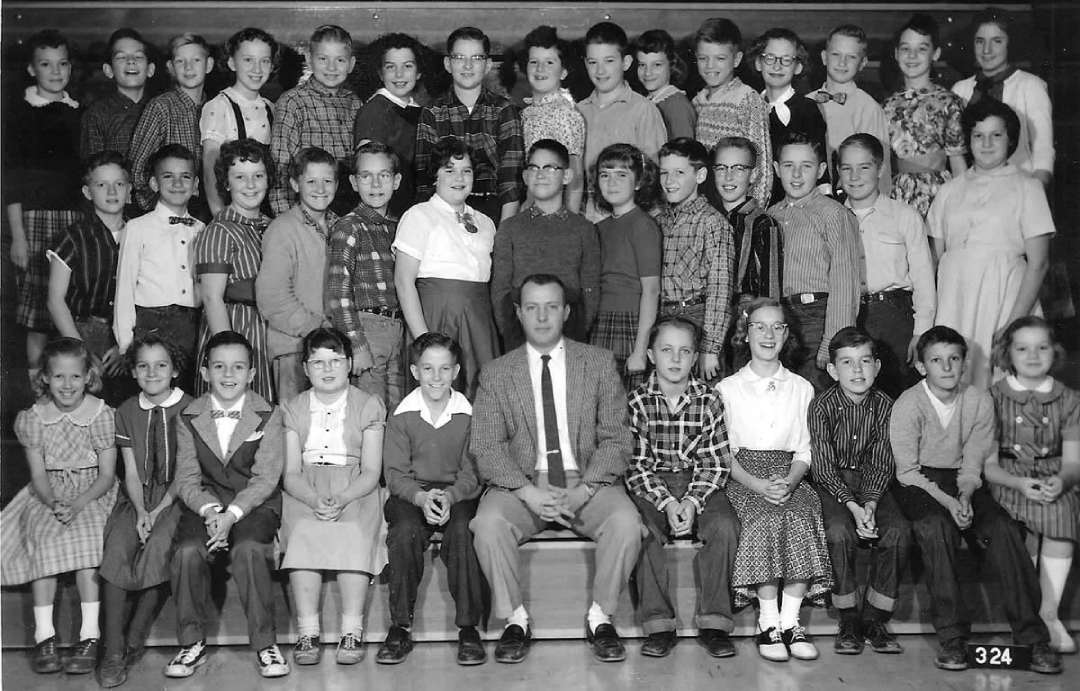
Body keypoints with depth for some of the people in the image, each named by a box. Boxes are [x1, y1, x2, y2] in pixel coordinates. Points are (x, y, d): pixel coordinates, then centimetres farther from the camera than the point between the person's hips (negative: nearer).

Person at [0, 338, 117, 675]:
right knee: (41, 537, -27)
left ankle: (89, 635, -30)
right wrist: (53, 503, -23)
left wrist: (77, 504, -24)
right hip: (48, 493, 2)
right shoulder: (34, 417, 0)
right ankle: (44, 635, -25)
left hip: (93, 492, -2)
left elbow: (107, 475, -8)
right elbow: (38, 475, -2)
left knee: (84, 535, -31)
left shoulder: (101, 414, -7)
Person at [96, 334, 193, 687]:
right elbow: (131, 472, 5)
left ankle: (135, 641, -17)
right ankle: (112, 652, -25)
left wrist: (159, 510, -16)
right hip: (137, 497, 3)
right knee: (117, 547, -26)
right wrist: (140, 512, -11)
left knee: (157, 548, -32)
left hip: (176, 497, -3)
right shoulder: (127, 412, 10)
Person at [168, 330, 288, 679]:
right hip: (205, 504, 2)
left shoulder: (268, 415, -1)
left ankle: (265, 643, -19)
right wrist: (209, 510, -18)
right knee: (187, 550, -27)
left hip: (255, 505, -2)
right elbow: (186, 478, 1)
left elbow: (265, 478, -8)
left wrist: (232, 514, -22)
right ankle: (192, 643, -10)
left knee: (248, 549, -32)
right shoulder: (189, 418, 6)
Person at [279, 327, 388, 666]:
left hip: (355, 491, -1)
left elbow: (371, 471, 0)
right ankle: (307, 632, -28)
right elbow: (290, 473, 3)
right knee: (303, 535, -31)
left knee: (353, 535, -32)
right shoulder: (293, 409, 12)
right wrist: (315, 500, -19)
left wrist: (342, 499, -20)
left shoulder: (368, 405, 8)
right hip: (305, 493, 1)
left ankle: (352, 632, -27)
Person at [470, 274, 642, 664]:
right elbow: (486, 446, -2)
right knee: (488, 524, -30)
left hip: (587, 482, 0)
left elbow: (616, 439, 2)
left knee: (626, 523, -29)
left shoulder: (599, 363, 8)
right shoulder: (496, 374, 7)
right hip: (523, 484, 0)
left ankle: (600, 617, -7)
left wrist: (584, 489, -14)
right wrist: (528, 492, -18)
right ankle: (515, 620, -10)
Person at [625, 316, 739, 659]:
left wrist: (693, 501, -19)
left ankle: (713, 622, -17)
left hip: (699, 484, 1)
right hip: (651, 486, -1)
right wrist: (666, 503, -20)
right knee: (643, 531, -30)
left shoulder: (709, 400, 0)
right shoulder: (637, 401, -2)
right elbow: (636, 465, -6)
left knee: (724, 526, -28)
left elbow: (716, 463, -2)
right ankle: (659, 624, -20)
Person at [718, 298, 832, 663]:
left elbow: (805, 450, 9)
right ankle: (768, 622, -26)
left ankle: (790, 622, -25)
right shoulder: (728, 388, 9)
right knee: (765, 518, -32)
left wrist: (789, 481, -13)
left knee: (801, 518, -30)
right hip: (743, 478, -1)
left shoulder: (802, 388, 15)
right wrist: (758, 485, -15)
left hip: (790, 477, 2)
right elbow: (724, 453, 2)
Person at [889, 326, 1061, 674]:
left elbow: (973, 463, 1)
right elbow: (908, 472, -11)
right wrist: (946, 501, -24)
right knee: (935, 527, -34)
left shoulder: (980, 401, -2)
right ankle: (952, 638, -28)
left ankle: (1031, 636, -17)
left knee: (1004, 528, -23)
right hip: (919, 484, -3)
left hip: (963, 483, 3)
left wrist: (965, 497, -19)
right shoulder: (907, 406, -12)